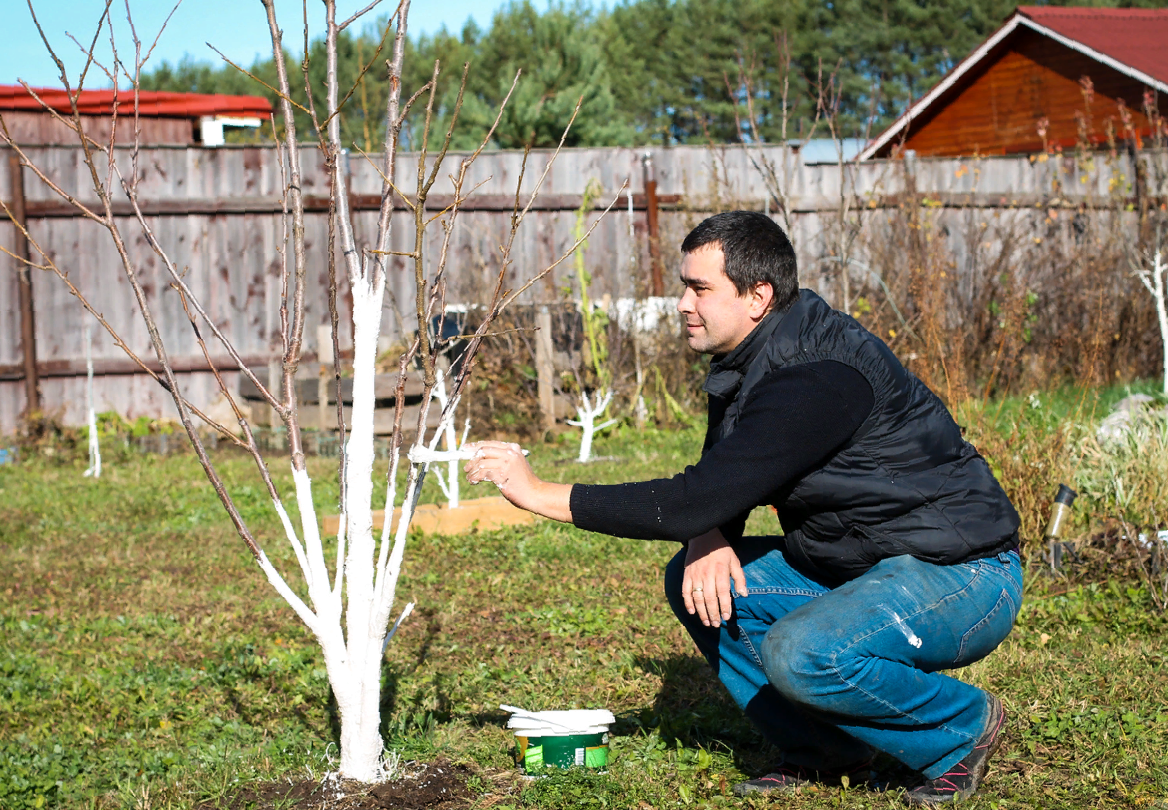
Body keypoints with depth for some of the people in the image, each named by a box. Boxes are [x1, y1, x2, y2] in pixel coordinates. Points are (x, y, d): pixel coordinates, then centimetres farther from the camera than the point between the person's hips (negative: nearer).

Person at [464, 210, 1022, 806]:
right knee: (696, 582, 0)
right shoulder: (750, 362, 4)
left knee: (801, 653, -33)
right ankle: (822, 749, 8)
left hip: (965, 577, -9)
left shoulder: (819, 378, -27)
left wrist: (541, 494, -25)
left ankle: (963, 726, -6)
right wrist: (707, 536, -13)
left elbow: (700, 500, -31)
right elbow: (717, 485, 13)